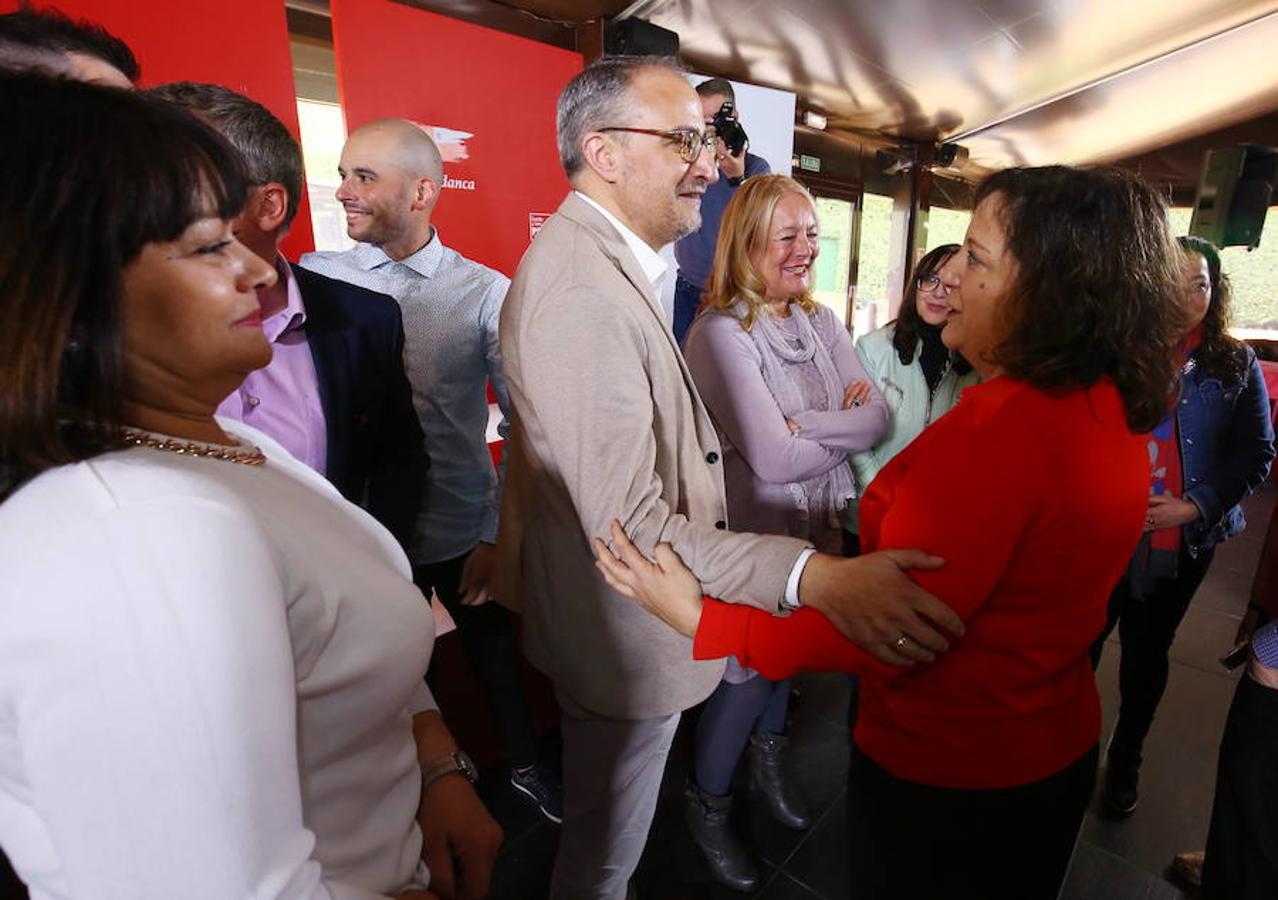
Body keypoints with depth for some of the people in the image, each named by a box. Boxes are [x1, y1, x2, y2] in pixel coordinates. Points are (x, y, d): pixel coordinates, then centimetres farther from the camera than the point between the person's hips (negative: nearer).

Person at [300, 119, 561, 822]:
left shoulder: (486, 292, -9)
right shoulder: (316, 278, -4)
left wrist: (500, 537, -10)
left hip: (465, 532, -1)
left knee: (498, 657, 19)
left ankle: (525, 764, 48)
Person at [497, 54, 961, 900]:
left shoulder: (592, 258, 7)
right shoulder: (586, 291, -28)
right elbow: (632, 528, -31)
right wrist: (815, 576, -36)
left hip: (605, 618, 10)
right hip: (623, 637, -10)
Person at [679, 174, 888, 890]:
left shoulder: (822, 322, 4)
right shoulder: (720, 333, -19)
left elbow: (878, 416, -5)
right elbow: (772, 458, -26)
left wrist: (803, 425, -20)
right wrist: (843, 428, -10)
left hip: (819, 526, 7)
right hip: (754, 534, -6)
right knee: (749, 669, 9)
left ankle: (769, 756, 53)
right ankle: (708, 804, 36)